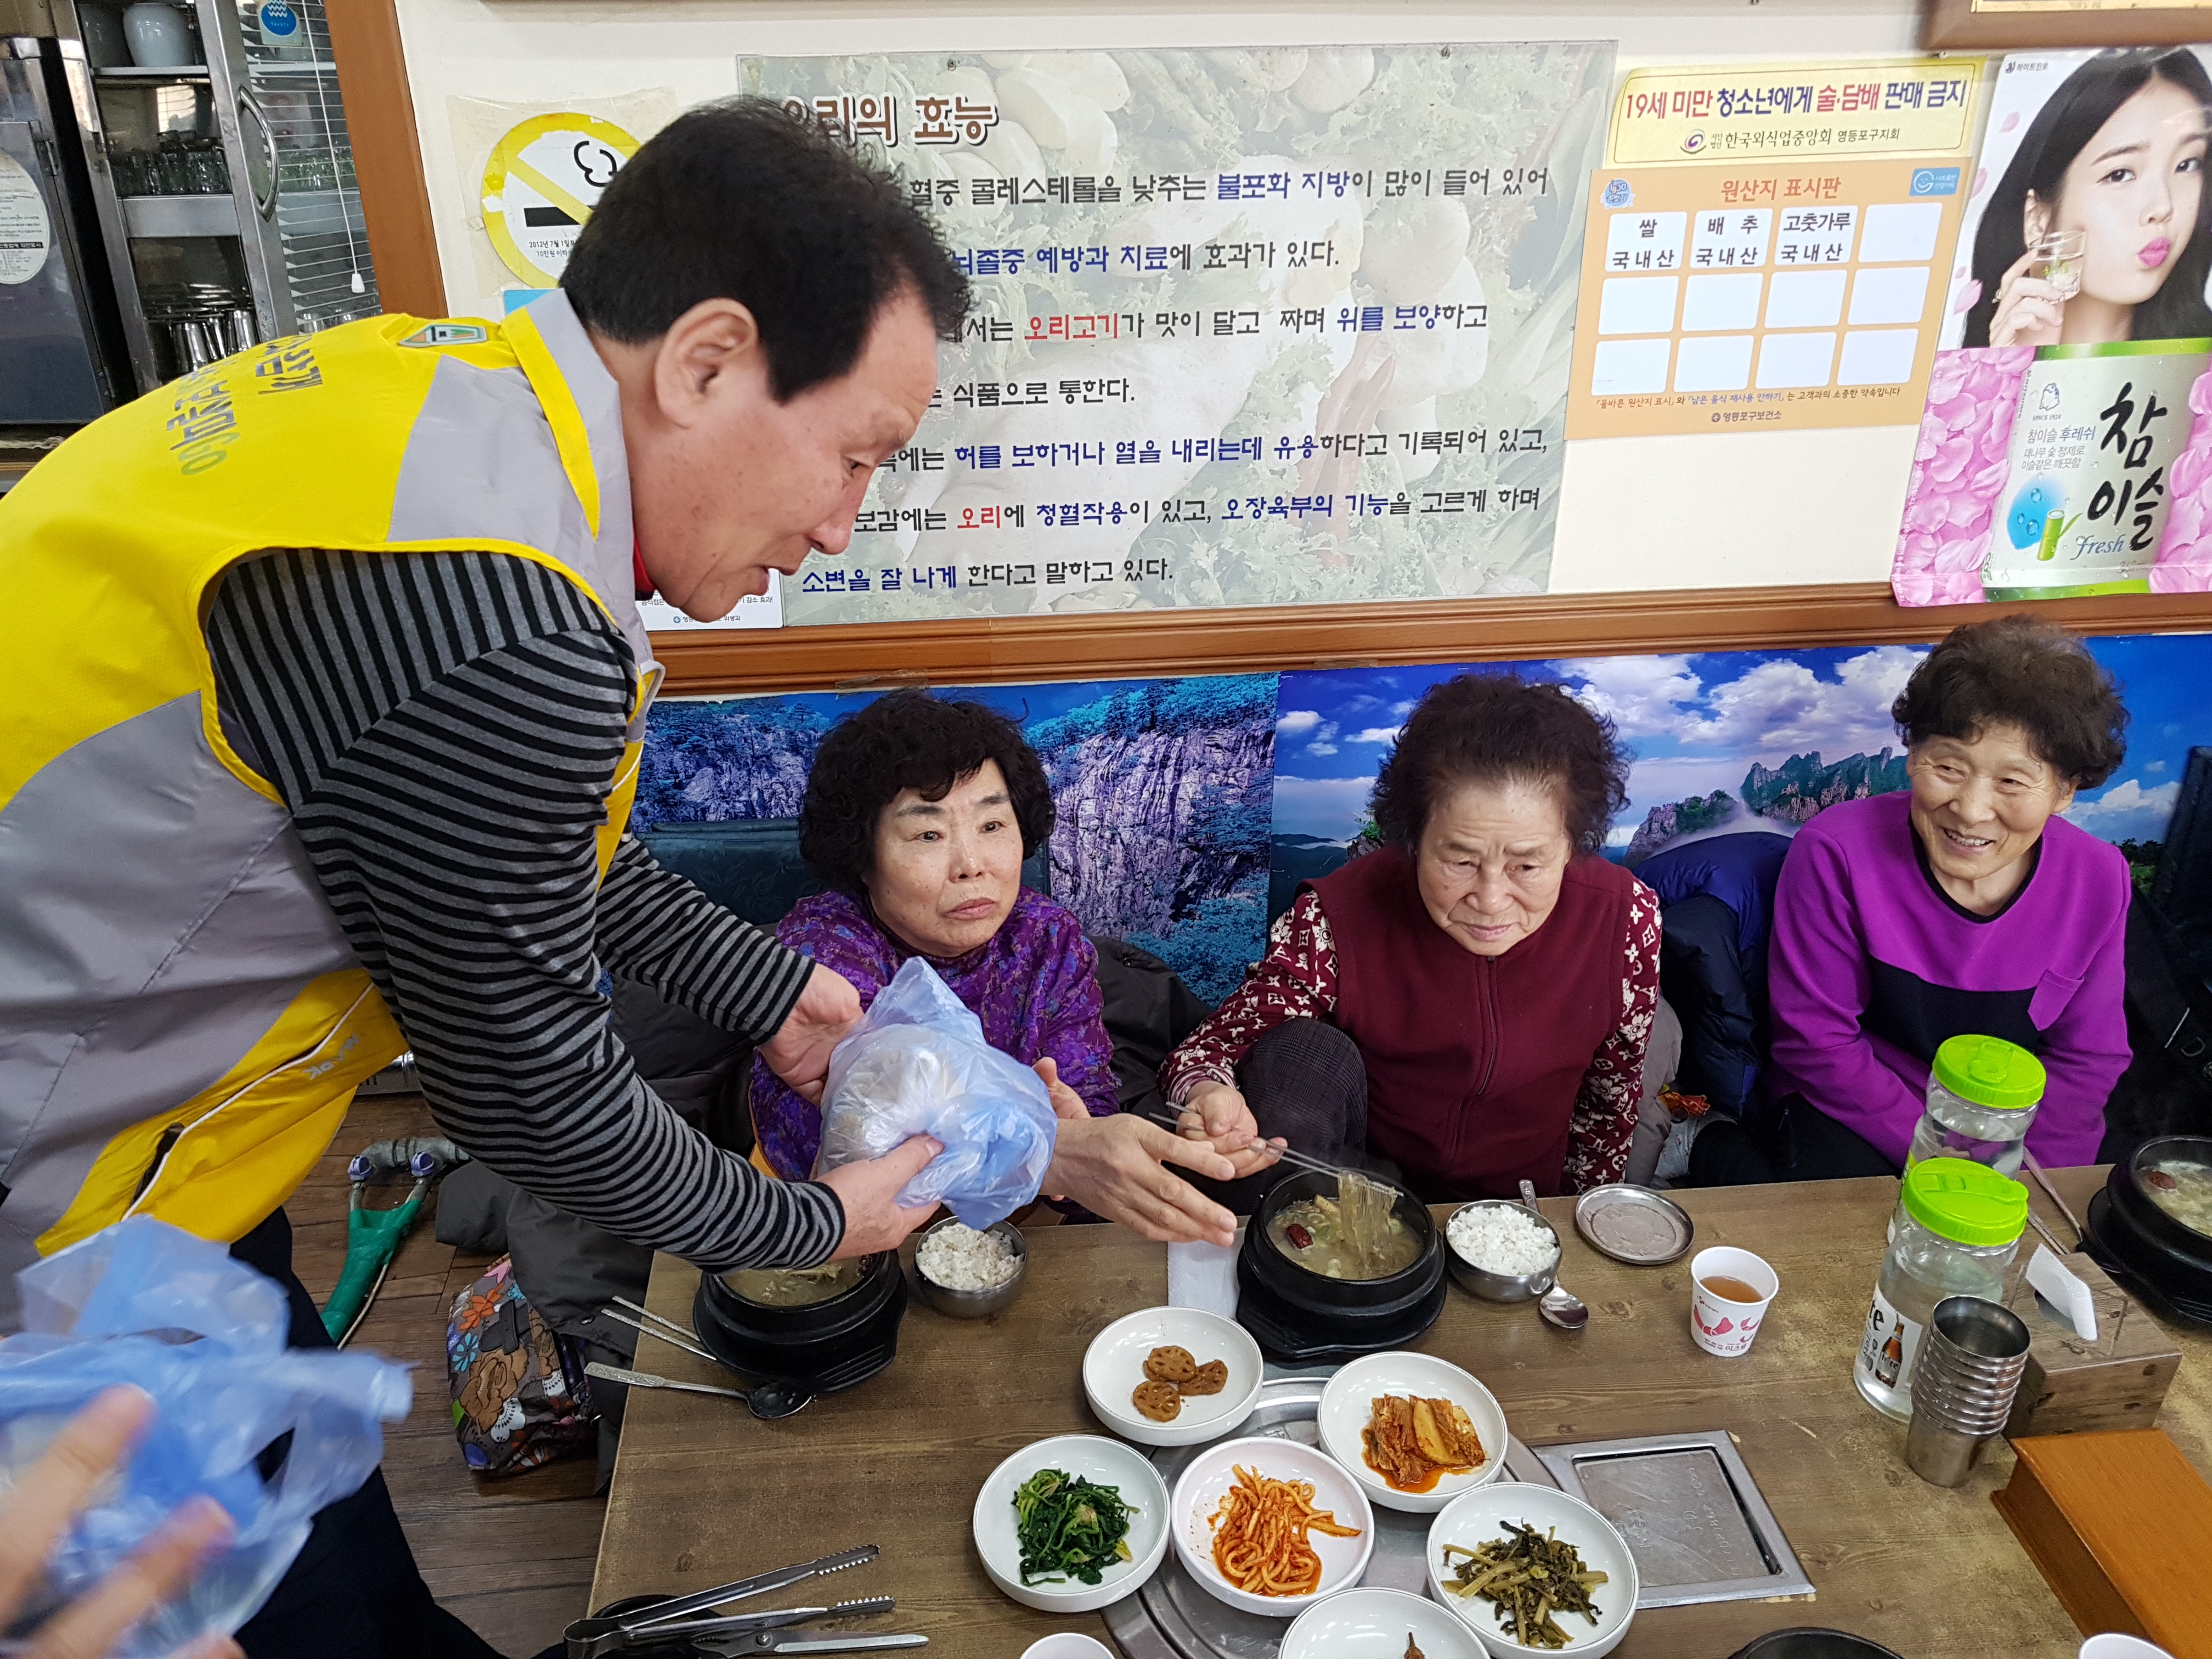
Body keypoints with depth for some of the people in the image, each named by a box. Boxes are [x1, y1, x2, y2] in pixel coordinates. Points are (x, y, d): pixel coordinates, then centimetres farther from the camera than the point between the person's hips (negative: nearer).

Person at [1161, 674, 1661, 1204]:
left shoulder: (1625, 919, -18)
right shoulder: (1339, 917, -24)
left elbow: (1611, 1095, -1)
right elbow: (1215, 1044, -22)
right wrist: (1209, 1098, -45)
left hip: (1518, 1210, 3)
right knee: (1301, 1053, -29)